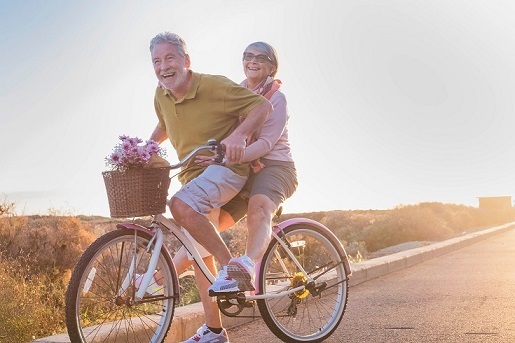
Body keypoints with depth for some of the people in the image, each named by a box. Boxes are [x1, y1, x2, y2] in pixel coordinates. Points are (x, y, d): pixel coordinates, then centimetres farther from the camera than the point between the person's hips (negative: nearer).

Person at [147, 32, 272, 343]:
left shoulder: (214, 86, -16)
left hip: (226, 166, -8)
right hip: (194, 173, 8)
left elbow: (263, 106, -17)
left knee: (182, 205, -34)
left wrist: (239, 135, -32)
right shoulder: (161, 97, 4)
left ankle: (230, 266, -17)